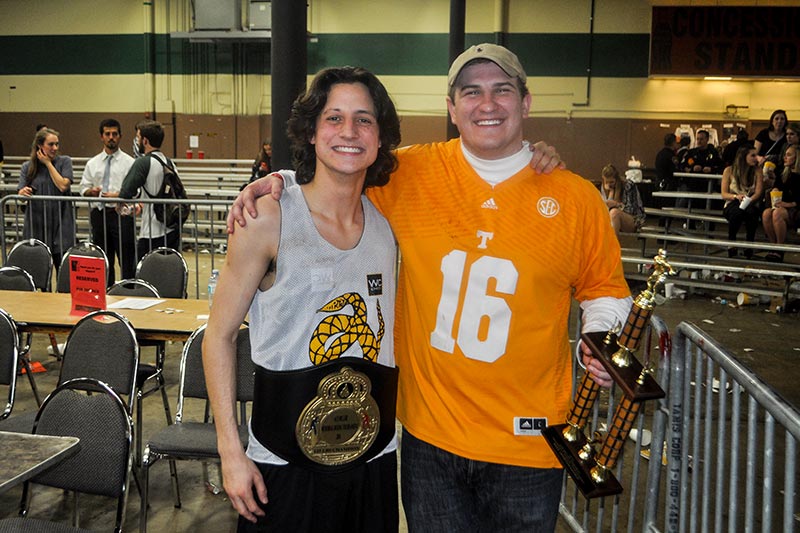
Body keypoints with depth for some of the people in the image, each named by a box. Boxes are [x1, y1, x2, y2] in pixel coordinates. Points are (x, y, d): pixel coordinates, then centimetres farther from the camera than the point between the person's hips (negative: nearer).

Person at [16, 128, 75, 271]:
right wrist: (24, 192, -23)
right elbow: (21, 192, 0)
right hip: (36, 225, 2)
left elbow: (63, 186, -10)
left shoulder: (64, 161, 4)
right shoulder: (28, 167, 8)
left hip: (60, 223, -2)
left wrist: (48, 163, -4)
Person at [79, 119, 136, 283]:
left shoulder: (129, 162, 2)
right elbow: (84, 188, 13)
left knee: (127, 262, -4)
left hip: (121, 213, -4)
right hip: (99, 213, 4)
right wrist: (91, 191, -9)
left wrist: (118, 195, -19)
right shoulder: (92, 163, 13)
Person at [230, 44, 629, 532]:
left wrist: (601, 339, -9)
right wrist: (277, 181, -3)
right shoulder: (408, 176, -3)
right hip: (430, 436, 1)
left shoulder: (576, 197, -3)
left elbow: (605, 289, 9)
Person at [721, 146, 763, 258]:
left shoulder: (757, 171, 9)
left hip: (751, 204, 1)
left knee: (750, 212, -37)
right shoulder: (729, 170, 5)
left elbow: (758, 193, -2)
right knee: (737, 212, -38)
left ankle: (749, 245, -22)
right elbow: (724, 194, 1)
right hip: (732, 205, -1)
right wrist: (736, 196, -20)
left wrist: (748, 200, -22)